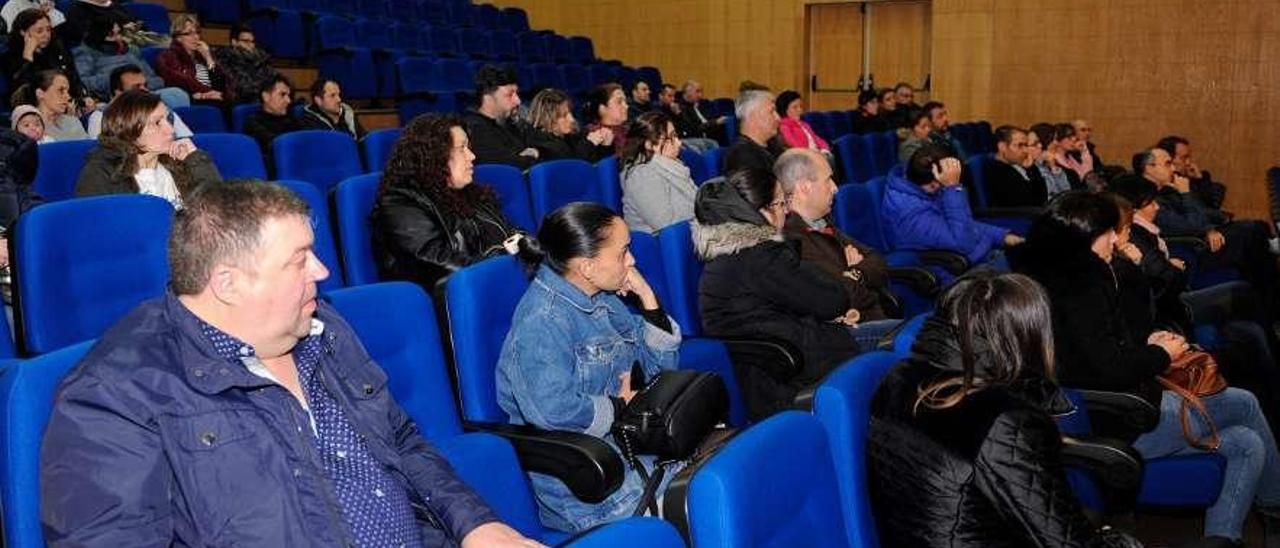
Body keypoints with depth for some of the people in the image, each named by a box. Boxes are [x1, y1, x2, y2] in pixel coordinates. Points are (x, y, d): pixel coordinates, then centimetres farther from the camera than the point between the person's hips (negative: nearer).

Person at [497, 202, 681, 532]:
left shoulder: (604, 300, 11)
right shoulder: (543, 319, -18)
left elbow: (663, 365, 17)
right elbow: (553, 410, -32)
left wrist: (647, 299, 3)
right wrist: (620, 406, -15)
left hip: (626, 439, 9)